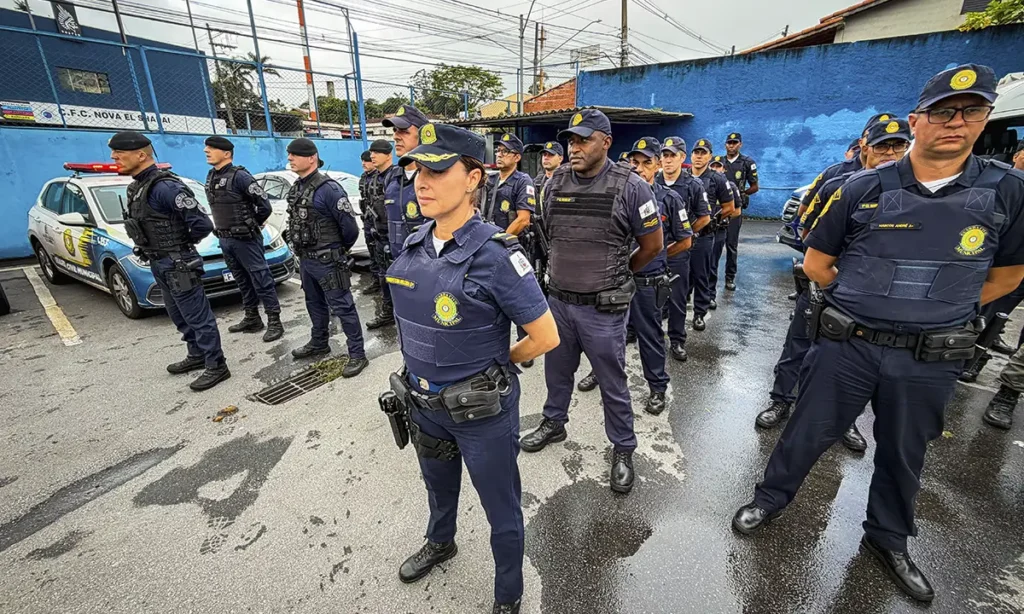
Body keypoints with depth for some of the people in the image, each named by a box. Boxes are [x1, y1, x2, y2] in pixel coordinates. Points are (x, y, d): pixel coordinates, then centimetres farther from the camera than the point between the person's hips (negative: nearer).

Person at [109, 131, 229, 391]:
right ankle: (197, 355, 34)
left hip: (178, 264, -10)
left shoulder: (165, 186, -21)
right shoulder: (137, 186, 10)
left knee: (198, 317, -3)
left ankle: (216, 366, 6)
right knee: (180, 316, 19)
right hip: (159, 263, 10)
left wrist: (182, 243, -8)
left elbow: (202, 224, -26)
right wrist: (153, 246, 10)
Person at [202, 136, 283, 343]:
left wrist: (252, 226, -3)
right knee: (242, 281, 14)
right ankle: (252, 319, 24)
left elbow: (264, 205, -16)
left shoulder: (239, 176, -13)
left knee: (261, 279, -5)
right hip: (224, 239, 9)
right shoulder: (210, 177, 12)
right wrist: (222, 230, 13)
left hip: (245, 239, -9)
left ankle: (275, 321, -1)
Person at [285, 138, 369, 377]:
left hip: (327, 261, -9)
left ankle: (357, 354, 4)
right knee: (315, 304, 21)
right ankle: (319, 344, 39)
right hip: (306, 259, 9)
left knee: (342, 307, -4)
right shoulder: (296, 188, 10)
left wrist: (339, 250, -3)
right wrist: (303, 251, 15)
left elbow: (349, 226, -18)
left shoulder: (328, 189, -18)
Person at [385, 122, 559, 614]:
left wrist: (495, 365, -5)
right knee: (439, 486, 33)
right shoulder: (414, 246, -3)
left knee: (501, 511, 18)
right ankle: (440, 544, 65)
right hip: (423, 402, 7)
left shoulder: (495, 255, -24)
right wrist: (431, 368, 10)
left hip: (481, 409, -6)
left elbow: (546, 337, -19)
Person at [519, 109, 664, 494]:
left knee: (612, 383, 11)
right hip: (558, 299, 5)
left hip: (603, 307, -4)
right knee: (557, 371, 22)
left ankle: (623, 449, 33)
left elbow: (653, 245, -1)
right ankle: (554, 423, 47)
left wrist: (619, 275, 10)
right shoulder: (554, 183, 2)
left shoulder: (630, 187, -11)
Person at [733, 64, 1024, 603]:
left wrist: (940, 312, 7)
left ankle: (888, 539, 45)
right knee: (809, 432, 12)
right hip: (845, 345, -2)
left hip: (930, 359, 3)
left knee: (903, 454, 21)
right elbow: (815, 263, 1)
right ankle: (771, 497, 36)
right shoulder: (864, 189, -6)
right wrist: (861, 300, 2)